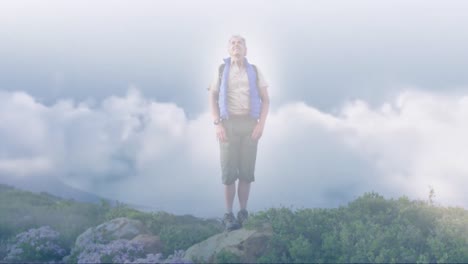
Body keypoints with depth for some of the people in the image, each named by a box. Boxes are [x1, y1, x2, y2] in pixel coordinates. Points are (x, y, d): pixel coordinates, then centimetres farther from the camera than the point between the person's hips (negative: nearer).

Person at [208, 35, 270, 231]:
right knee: (229, 172, -8)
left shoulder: (254, 71, 10)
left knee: (246, 171, -2)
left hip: (249, 125, 2)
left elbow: (265, 100, 7)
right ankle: (229, 216, -2)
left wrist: (261, 124, -7)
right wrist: (217, 125, -10)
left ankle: (243, 214, 7)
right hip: (229, 124, -1)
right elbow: (212, 99, 3)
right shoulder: (221, 70, 7)